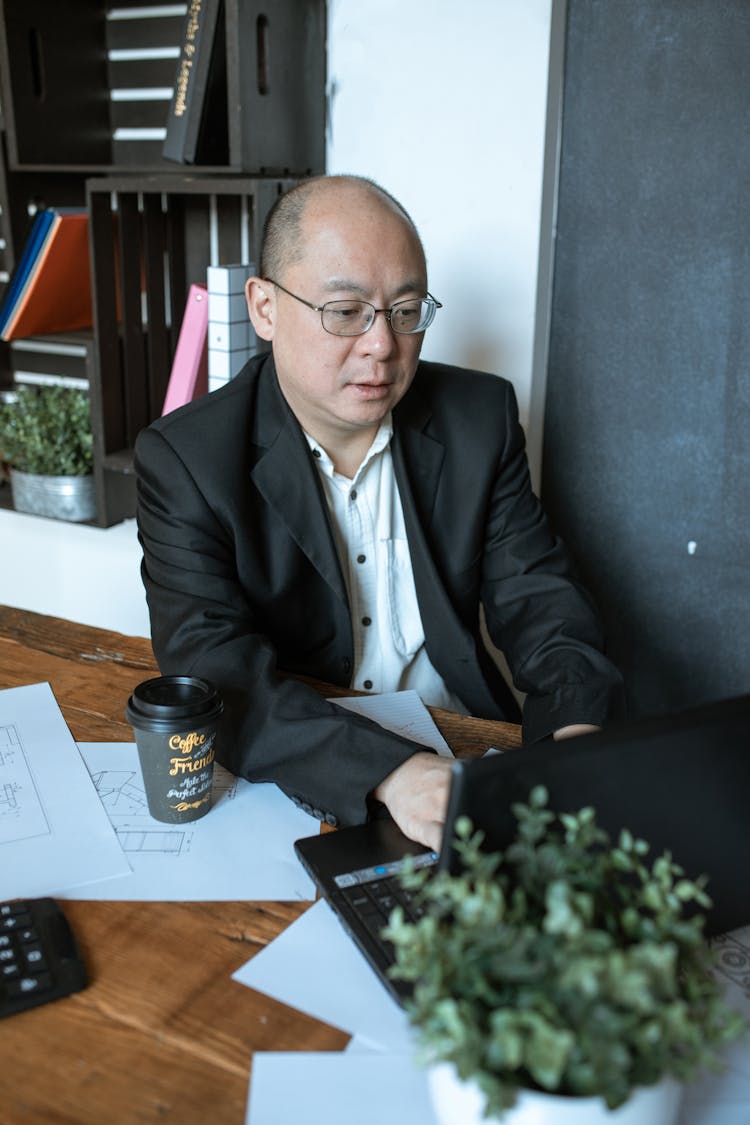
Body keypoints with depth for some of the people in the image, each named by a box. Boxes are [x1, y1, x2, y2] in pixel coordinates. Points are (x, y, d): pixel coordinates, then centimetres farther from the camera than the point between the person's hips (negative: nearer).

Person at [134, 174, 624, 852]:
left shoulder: (480, 417, 0)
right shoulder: (185, 459, -11)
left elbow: (535, 594, 1)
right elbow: (207, 666, -22)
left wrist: (578, 728, -21)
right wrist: (389, 770, -36)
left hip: (463, 760, 3)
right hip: (291, 786, -2)